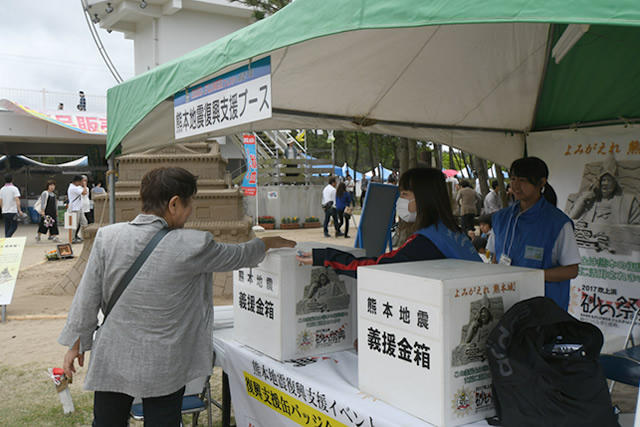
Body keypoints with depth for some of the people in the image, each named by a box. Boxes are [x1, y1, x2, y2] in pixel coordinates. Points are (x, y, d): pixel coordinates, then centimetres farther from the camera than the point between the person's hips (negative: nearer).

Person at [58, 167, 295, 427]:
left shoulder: (107, 237, -10)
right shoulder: (192, 246, -16)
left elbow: (87, 298, -4)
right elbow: (238, 256, 0)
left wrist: (76, 343, 10)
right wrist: (268, 243, 20)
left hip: (112, 362, 3)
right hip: (163, 368, -3)